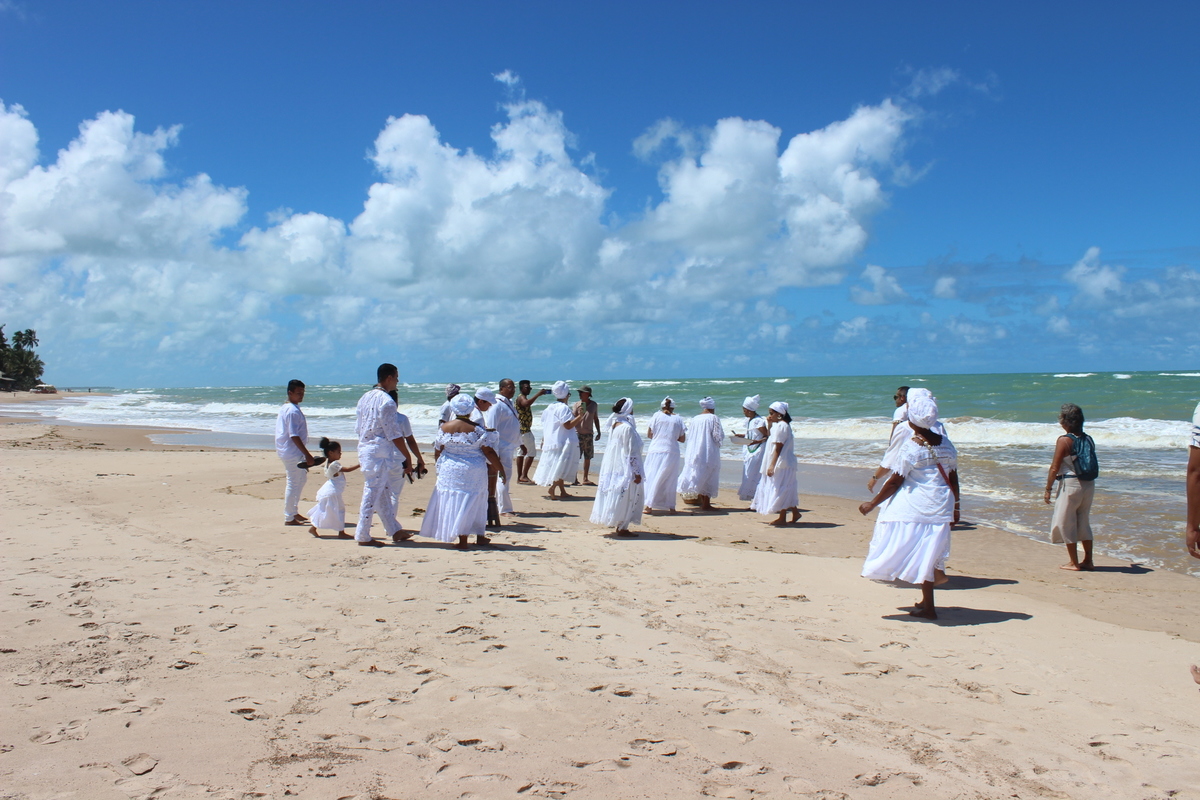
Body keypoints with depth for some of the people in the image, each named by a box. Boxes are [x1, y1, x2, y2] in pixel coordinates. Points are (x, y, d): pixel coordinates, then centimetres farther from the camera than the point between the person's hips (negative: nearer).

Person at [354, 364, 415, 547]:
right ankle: (363, 536, 6)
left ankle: (394, 531, 23)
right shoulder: (386, 401, -16)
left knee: (384, 493, 15)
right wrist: (408, 459, -11)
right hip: (379, 453, -9)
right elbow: (394, 435, -17)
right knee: (372, 493, -1)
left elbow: (358, 427, 14)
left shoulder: (365, 398, 11)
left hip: (364, 448, 9)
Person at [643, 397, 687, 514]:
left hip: (655, 452, 0)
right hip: (671, 452, 0)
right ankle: (671, 507, 10)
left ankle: (649, 505, 0)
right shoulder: (678, 419, 5)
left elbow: (649, 435, 5)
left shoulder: (657, 415, 3)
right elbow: (682, 439, 7)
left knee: (652, 477, 6)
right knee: (670, 480, 9)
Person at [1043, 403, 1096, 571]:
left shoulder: (1064, 440, -13)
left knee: (1066, 523, 4)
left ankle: (1074, 563, 7)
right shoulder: (1088, 439, 5)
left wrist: (1048, 489, -7)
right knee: (1083, 522, 17)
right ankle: (1088, 561, 19)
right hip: (1089, 483, 7)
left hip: (1070, 483, -7)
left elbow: (1055, 467, -13)